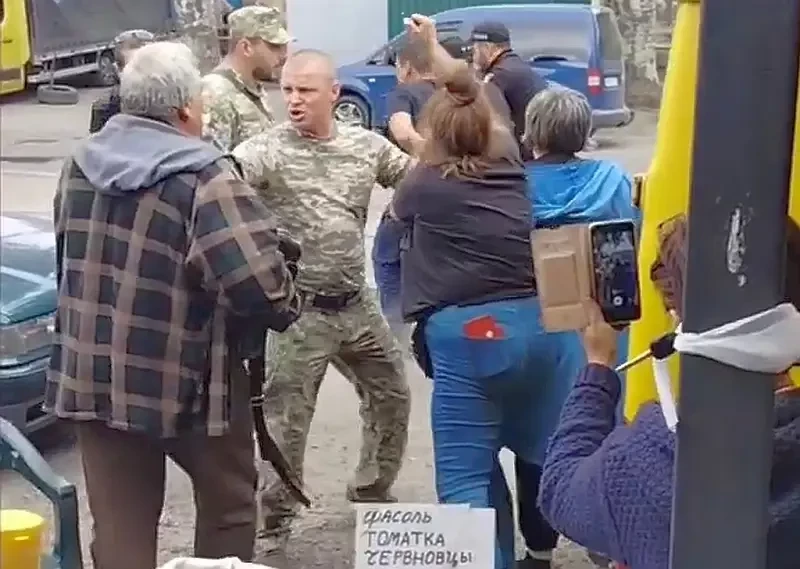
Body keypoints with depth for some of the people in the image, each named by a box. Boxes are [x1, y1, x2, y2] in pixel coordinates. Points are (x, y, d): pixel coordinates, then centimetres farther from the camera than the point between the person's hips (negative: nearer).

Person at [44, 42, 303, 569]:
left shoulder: (82, 163, 5)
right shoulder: (205, 178, -18)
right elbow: (260, 283, -25)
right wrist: (290, 305, -5)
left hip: (92, 376, 6)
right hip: (187, 380, -5)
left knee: (120, 524, 11)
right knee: (228, 502, 18)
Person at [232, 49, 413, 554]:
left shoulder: (367, 145, 4)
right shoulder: (268, 150, -12)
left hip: (357, 303, 5)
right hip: (300, 308, -5)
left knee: (392, 394, 17)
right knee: (287, 418, 1)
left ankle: (372, 489, 39)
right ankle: (276, 518, 17)